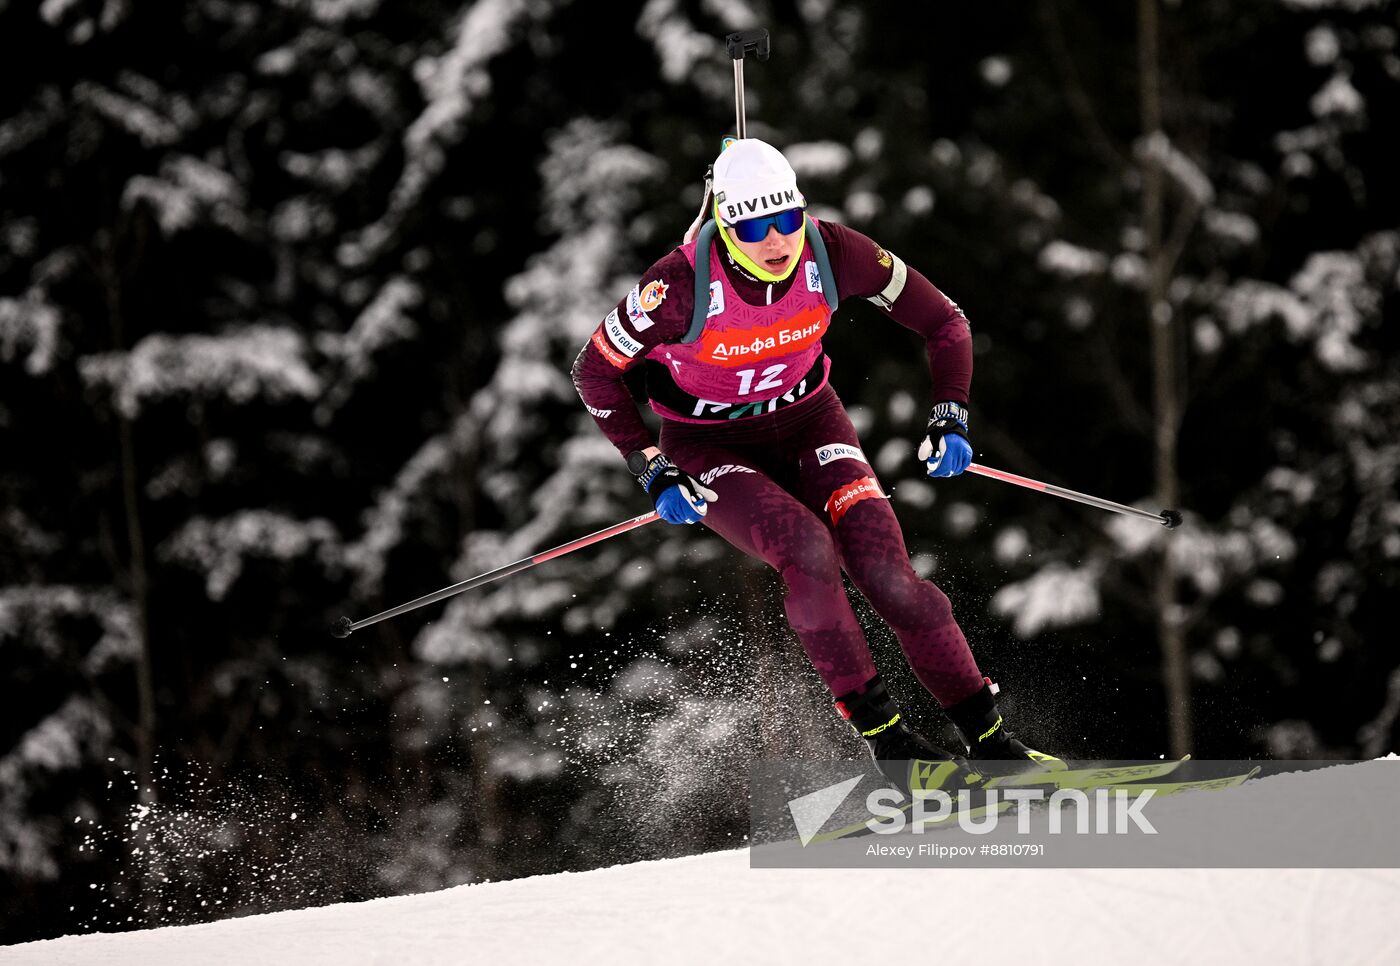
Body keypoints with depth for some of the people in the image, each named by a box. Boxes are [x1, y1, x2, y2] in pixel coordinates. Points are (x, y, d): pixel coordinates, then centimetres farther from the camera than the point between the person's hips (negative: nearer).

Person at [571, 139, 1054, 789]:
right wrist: (652, 471, -17)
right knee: (807, 550, -31)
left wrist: (950, 417, -17)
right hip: (710, 449, -2)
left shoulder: (831, 253, -21)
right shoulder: (685, 283, -28)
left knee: (888, 577, -18)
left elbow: (943, 321, -6)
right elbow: (596, 371, -14)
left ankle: (989, 739, -10)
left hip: (807, 423, 3)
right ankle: (883, 736, -19)